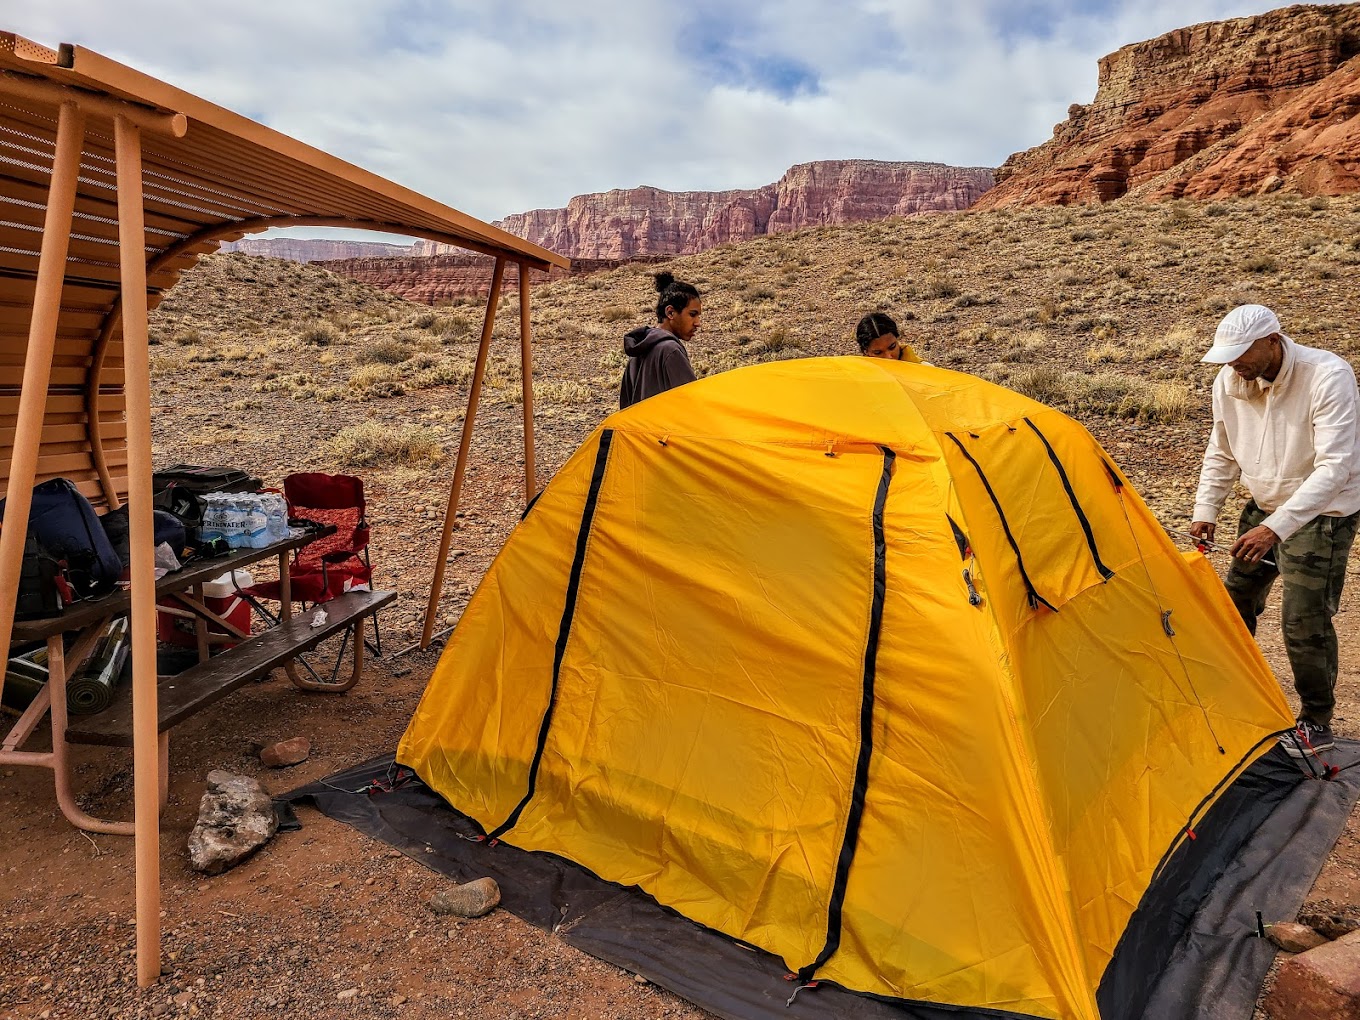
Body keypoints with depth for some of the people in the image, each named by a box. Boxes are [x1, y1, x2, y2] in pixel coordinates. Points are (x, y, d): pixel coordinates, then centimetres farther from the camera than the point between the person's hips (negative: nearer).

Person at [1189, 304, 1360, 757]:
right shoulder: (1229, 381, -8)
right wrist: (1206, 511, 0)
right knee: (1235, 600, 13)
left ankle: (1316, 725, 10)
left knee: (1304, 620, -9)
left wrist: (1276, 527, -41)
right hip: (1264, 507, 7)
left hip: (1322, 515, -6)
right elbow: (1221, 454, 7)